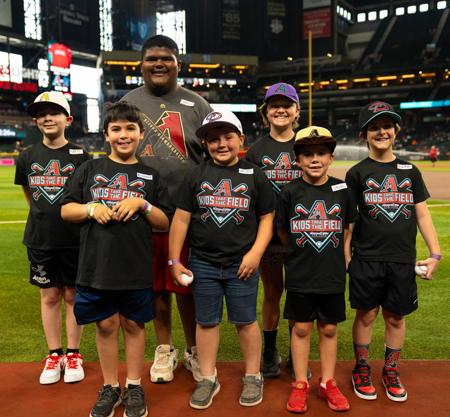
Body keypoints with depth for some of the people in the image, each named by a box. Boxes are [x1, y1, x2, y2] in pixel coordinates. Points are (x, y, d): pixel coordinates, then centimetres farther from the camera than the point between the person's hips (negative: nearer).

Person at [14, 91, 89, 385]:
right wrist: (45, 217, 11)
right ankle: (54, 355, 25)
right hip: (40, 239, 3)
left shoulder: (80, 156, -5)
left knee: (72, 295, 8)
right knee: (49, 296, 11)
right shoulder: (28, 157, 4)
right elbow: (29, 193, 16)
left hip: (75, 239, -2)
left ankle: (73, 355, 23)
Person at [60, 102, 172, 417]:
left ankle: (134, 387, 28)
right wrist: (92, 208, -12)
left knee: (133, 325, 11)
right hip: (96, 267, 1)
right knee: (106, 325, 10)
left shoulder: (150, 175, 5)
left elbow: (164, 223, 4)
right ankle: (110, 387, 29)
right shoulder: (90, 169, 6)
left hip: (137, 269, 0)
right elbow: (66, 210, 7)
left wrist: (141, 203, -13)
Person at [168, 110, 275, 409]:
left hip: (242, 264, -1)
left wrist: (255, 253, -10)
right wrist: (175, 260, 0)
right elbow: (181, 219, 2)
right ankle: (208, 379, 27)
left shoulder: (255, 175, 0)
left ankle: (253, 376, 28)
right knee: (206, 322, 11)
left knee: (246, 321, 9)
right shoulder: (196, 176, 2)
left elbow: (266, 218, 2)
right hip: (203, 264, 2)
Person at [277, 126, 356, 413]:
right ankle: (301, 384, 25)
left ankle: (328, 383, 29)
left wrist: (340, 259, 7)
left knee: (329, 329, 12)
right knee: (301, 328, 9)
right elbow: (283, 232, 4)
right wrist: (301, 254, 9)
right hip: (300, 276, -1)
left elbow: (347, 231, 9)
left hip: (333, 276, 1)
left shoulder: (342, 190, -3)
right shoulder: (290, 192, -6)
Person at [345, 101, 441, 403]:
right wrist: (345, 256, -5)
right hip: (367, 259, -2)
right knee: (366, 314, 7)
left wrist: (435, 253, 1)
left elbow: (422, 214, 7)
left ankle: (391, 371, 30)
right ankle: (362, 369, 26)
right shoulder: (357, 173, -1)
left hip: (403, 260, 2)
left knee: (396, 317, 12)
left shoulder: (410, 171, 7)